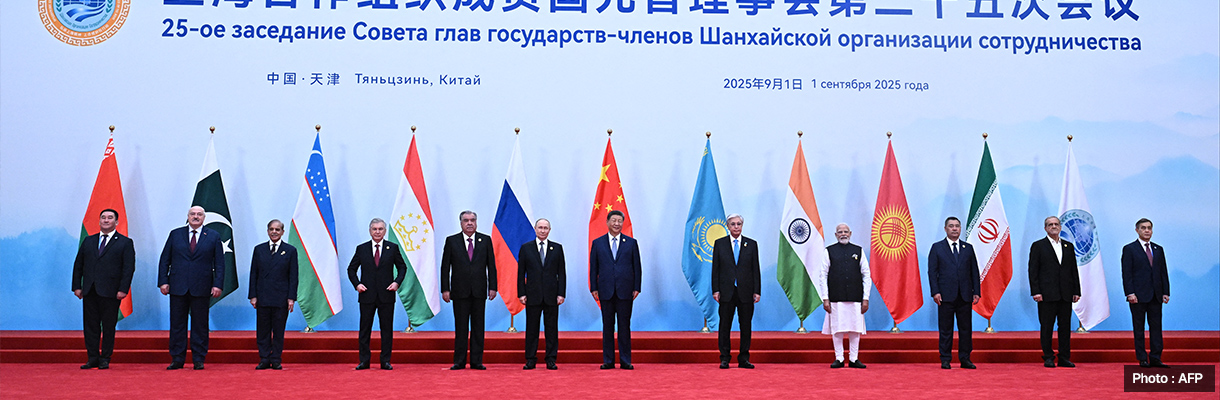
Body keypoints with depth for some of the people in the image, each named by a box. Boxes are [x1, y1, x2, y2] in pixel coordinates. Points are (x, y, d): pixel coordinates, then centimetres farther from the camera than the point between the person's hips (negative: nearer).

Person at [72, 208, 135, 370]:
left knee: (108, 326, 1)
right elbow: (78, 265, 15)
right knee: (91, 326, 5)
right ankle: (93, 358, 11)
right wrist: (77, 286, 6)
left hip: (110, 292, -4)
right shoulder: (88, 241, 16)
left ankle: (105, 359, 9)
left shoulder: (125, 243, 3)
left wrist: (123, 289, -13)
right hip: (89, 291, 4)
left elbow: (129, 268, -4)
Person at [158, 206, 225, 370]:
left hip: (201, 289, -1)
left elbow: (219, 263, 3)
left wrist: (217, 284, -7)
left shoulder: (213, 236, 6)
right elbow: (165, 260, 9)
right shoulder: (175, 234, 9)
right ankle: (177, 359, 12)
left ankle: (199, 360, 10)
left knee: (200, 326, 3)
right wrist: (163, 281, -1)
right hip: (178, 288, 1)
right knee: (177, 325, 5)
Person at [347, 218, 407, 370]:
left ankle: (385, 361, 10)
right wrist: (356, 284, -4)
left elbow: (402, 267, 10)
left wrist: (397, 282, -6)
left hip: (386, 295, 0)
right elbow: (351, 269, 12)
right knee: (365, 329, 4)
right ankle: (364, 360, 13)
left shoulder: (393, 248, 5)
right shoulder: (361, 249, 6)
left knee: (387, 329, 3)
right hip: (367, 295, 1)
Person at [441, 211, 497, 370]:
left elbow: (491, 265, 6)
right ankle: (459, 361, 9)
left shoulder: (486, 240, 7)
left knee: (478, 327, 4)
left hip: (479, 291, 1)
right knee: (461, 327, 2)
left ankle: (477, 361, 9)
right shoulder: (451, 241, 4)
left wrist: (492, 287, -1)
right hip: (460, 291, -1)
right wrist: (445, 289, -4)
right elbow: (445, 267, 3)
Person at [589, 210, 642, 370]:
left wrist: (636, 288, -1)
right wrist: (594, 288, 0)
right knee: (607, 326, 5)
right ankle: (608, 360, 10)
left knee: (624, 325, 2)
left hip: (625, 290, 0)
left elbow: (636, 266, 6)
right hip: (606, 291, 1)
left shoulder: (631, 243, 7)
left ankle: (625, 361, 8)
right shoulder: (597, 243, 8)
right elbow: (593, 268, 7)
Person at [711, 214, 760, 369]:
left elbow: (756, 269, 5)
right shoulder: (719, 243, 6)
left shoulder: (751, 244, 7)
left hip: (746, 292, 1)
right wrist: (715, 290, -3)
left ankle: (744, 359, 12)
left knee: (746, 326, 4)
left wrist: (757, 291, -1)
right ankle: (724, 358, 9)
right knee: (725, 326, 2)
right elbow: (715, 269, 4)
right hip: (726, 292, 0)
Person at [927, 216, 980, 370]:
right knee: (946, 329, 1)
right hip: (946, 295, -2)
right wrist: (935, 292, -9)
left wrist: (976, 292, 3)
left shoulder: (968, 248, 13)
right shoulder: (937, 247, 6)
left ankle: (965, 359, 12)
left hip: (965, 295, 2)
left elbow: (974, 271, 12)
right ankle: (945, 360, 7)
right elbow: (932, 271, 1)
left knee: (965, 328, 5)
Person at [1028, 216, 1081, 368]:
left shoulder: (1069, 246, 14)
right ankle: (1048, 357, 7)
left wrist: (1076, 291, 7)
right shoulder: (1038, 246, 2)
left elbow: (1074, 270, 14)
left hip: (1065, 294, 4)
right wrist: (1035, 292, -11)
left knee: (1065, 327, 5)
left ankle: (1064, 357, 11)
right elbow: (1033, 271, -2)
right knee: (1047, 327, 0)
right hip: (1047, 294, -4)